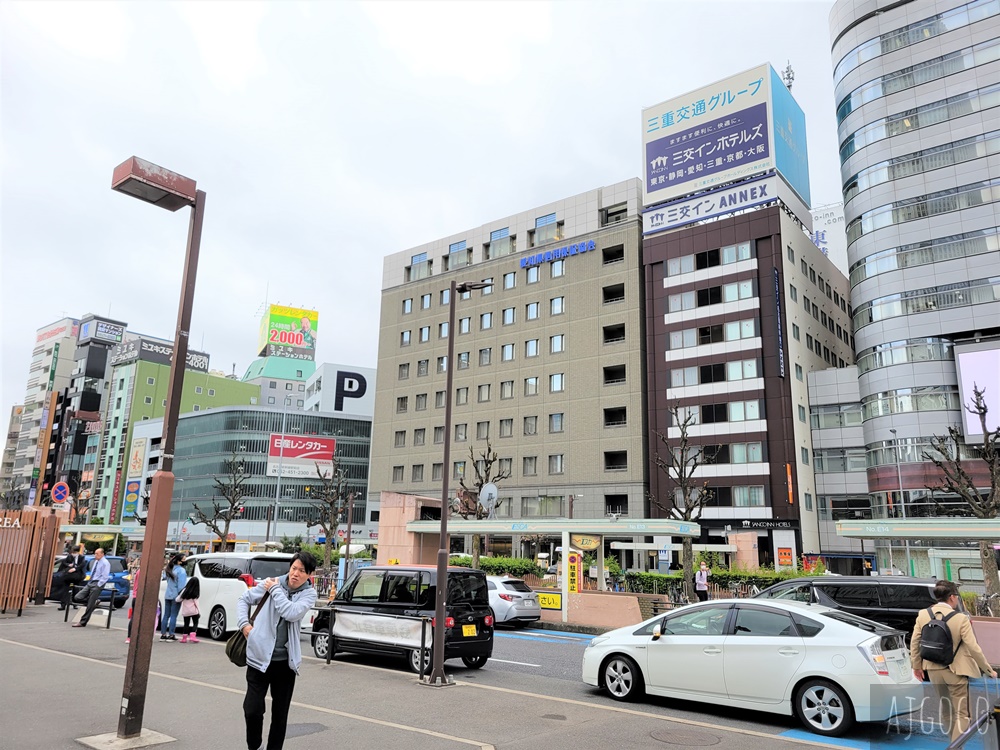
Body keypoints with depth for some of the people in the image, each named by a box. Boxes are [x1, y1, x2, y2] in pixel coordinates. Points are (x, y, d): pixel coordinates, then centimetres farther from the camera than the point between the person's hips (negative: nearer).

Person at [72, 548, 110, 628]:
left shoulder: (105, 563, -12)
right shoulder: (96, 561, 13)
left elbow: (105, 577, -15)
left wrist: (98, 585, -16)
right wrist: (89, 582, 13)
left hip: (97, 584, -9)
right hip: (90, 582, 9)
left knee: (90, 604, -8)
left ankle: (83, 622, -3)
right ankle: (95, 600, 14)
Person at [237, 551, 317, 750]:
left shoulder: (309, 593, -3)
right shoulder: (271, 583, -1)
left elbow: (292, 613, -21)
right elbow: (244, 599, 11)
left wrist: (275, 590, -11)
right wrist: (244, 624, -3)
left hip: (285, 662, 1)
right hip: (259, 658, 0)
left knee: (280, 713, 11)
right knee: (252, 710, -3)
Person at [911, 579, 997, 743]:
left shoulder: (923, 614, -7)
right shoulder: (961, 619, -18)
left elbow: (914, 642, -1)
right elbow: (974, 648, -17)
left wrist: (916, 665, 12)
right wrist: (989, 670, -3)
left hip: (933, 670, 5)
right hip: (955, 671, -5)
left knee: (945, 706, 25)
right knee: (961, 714, 8)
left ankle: (948, 739, 42)